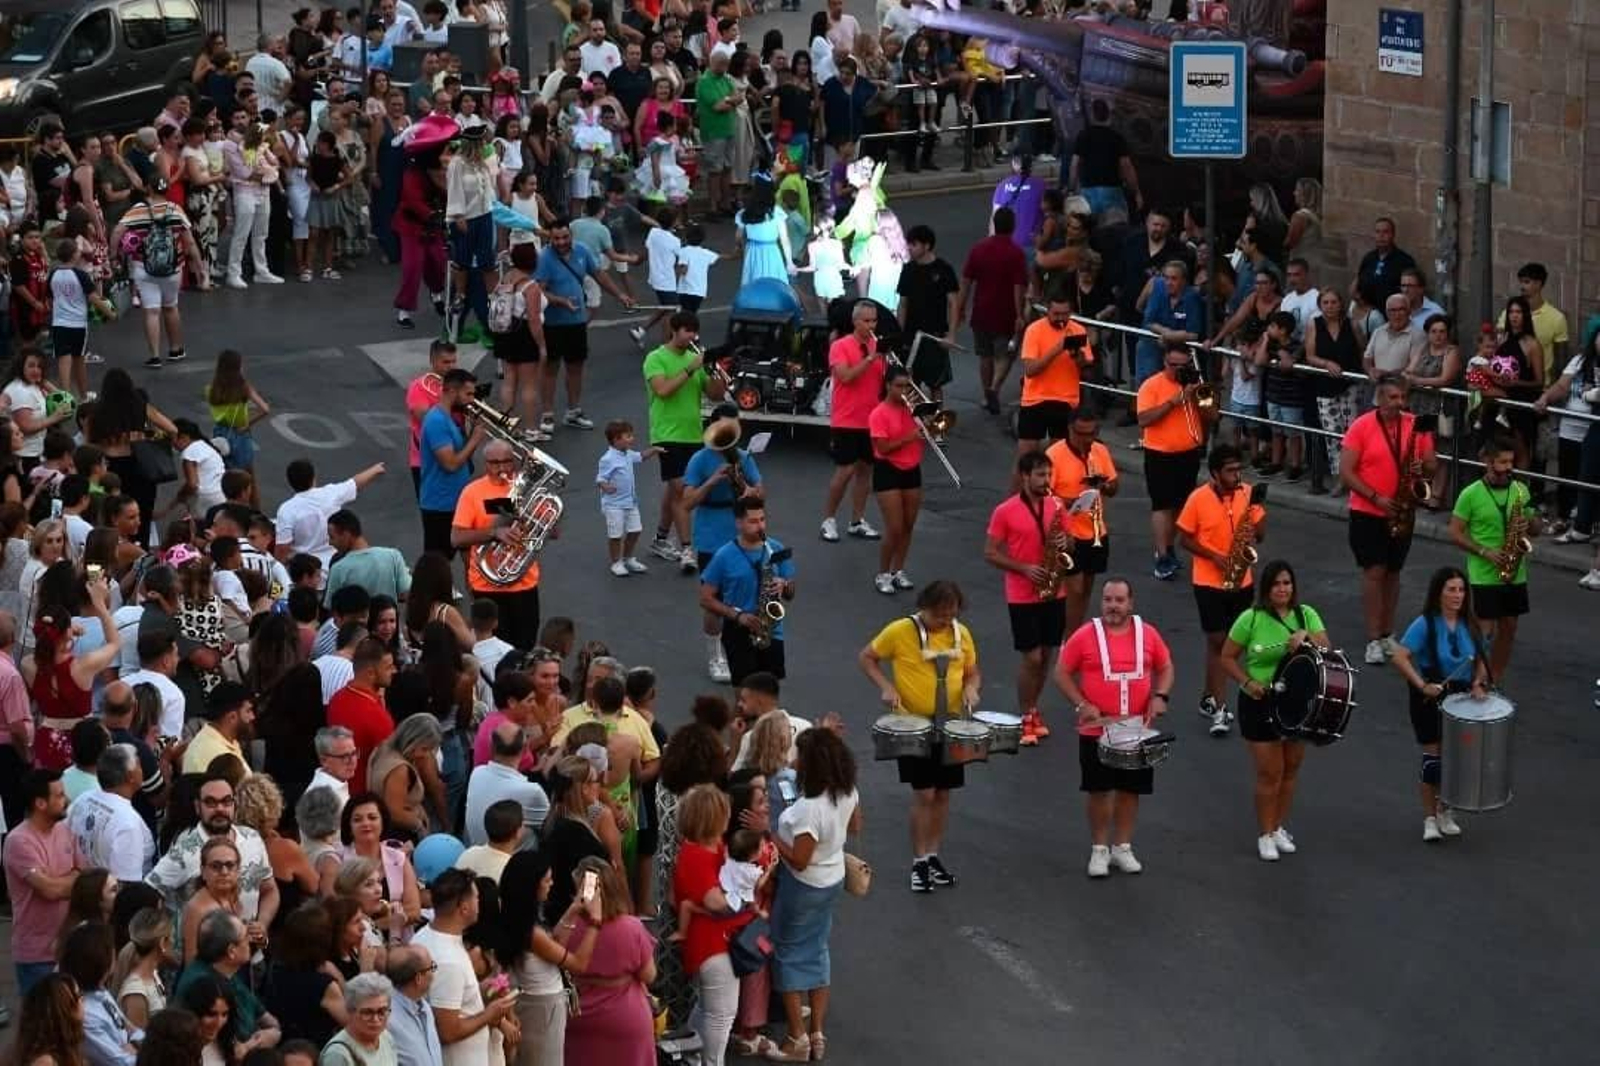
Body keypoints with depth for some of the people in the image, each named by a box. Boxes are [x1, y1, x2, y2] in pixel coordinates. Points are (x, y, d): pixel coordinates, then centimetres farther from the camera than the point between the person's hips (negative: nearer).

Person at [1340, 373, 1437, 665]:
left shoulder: (1417, 426, -1)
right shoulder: (1361, 427, -11)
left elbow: (1431, 466, 6)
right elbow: (1346, 472, -12)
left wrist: (1423, 469, -18)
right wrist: (1376, 498, -20)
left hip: (1402, 514, 4)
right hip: (1367, 512, -4)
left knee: (1392, 572, 13)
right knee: (1374, 571, -8)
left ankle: (1387, 635, 24)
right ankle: (1373, 641, -4)